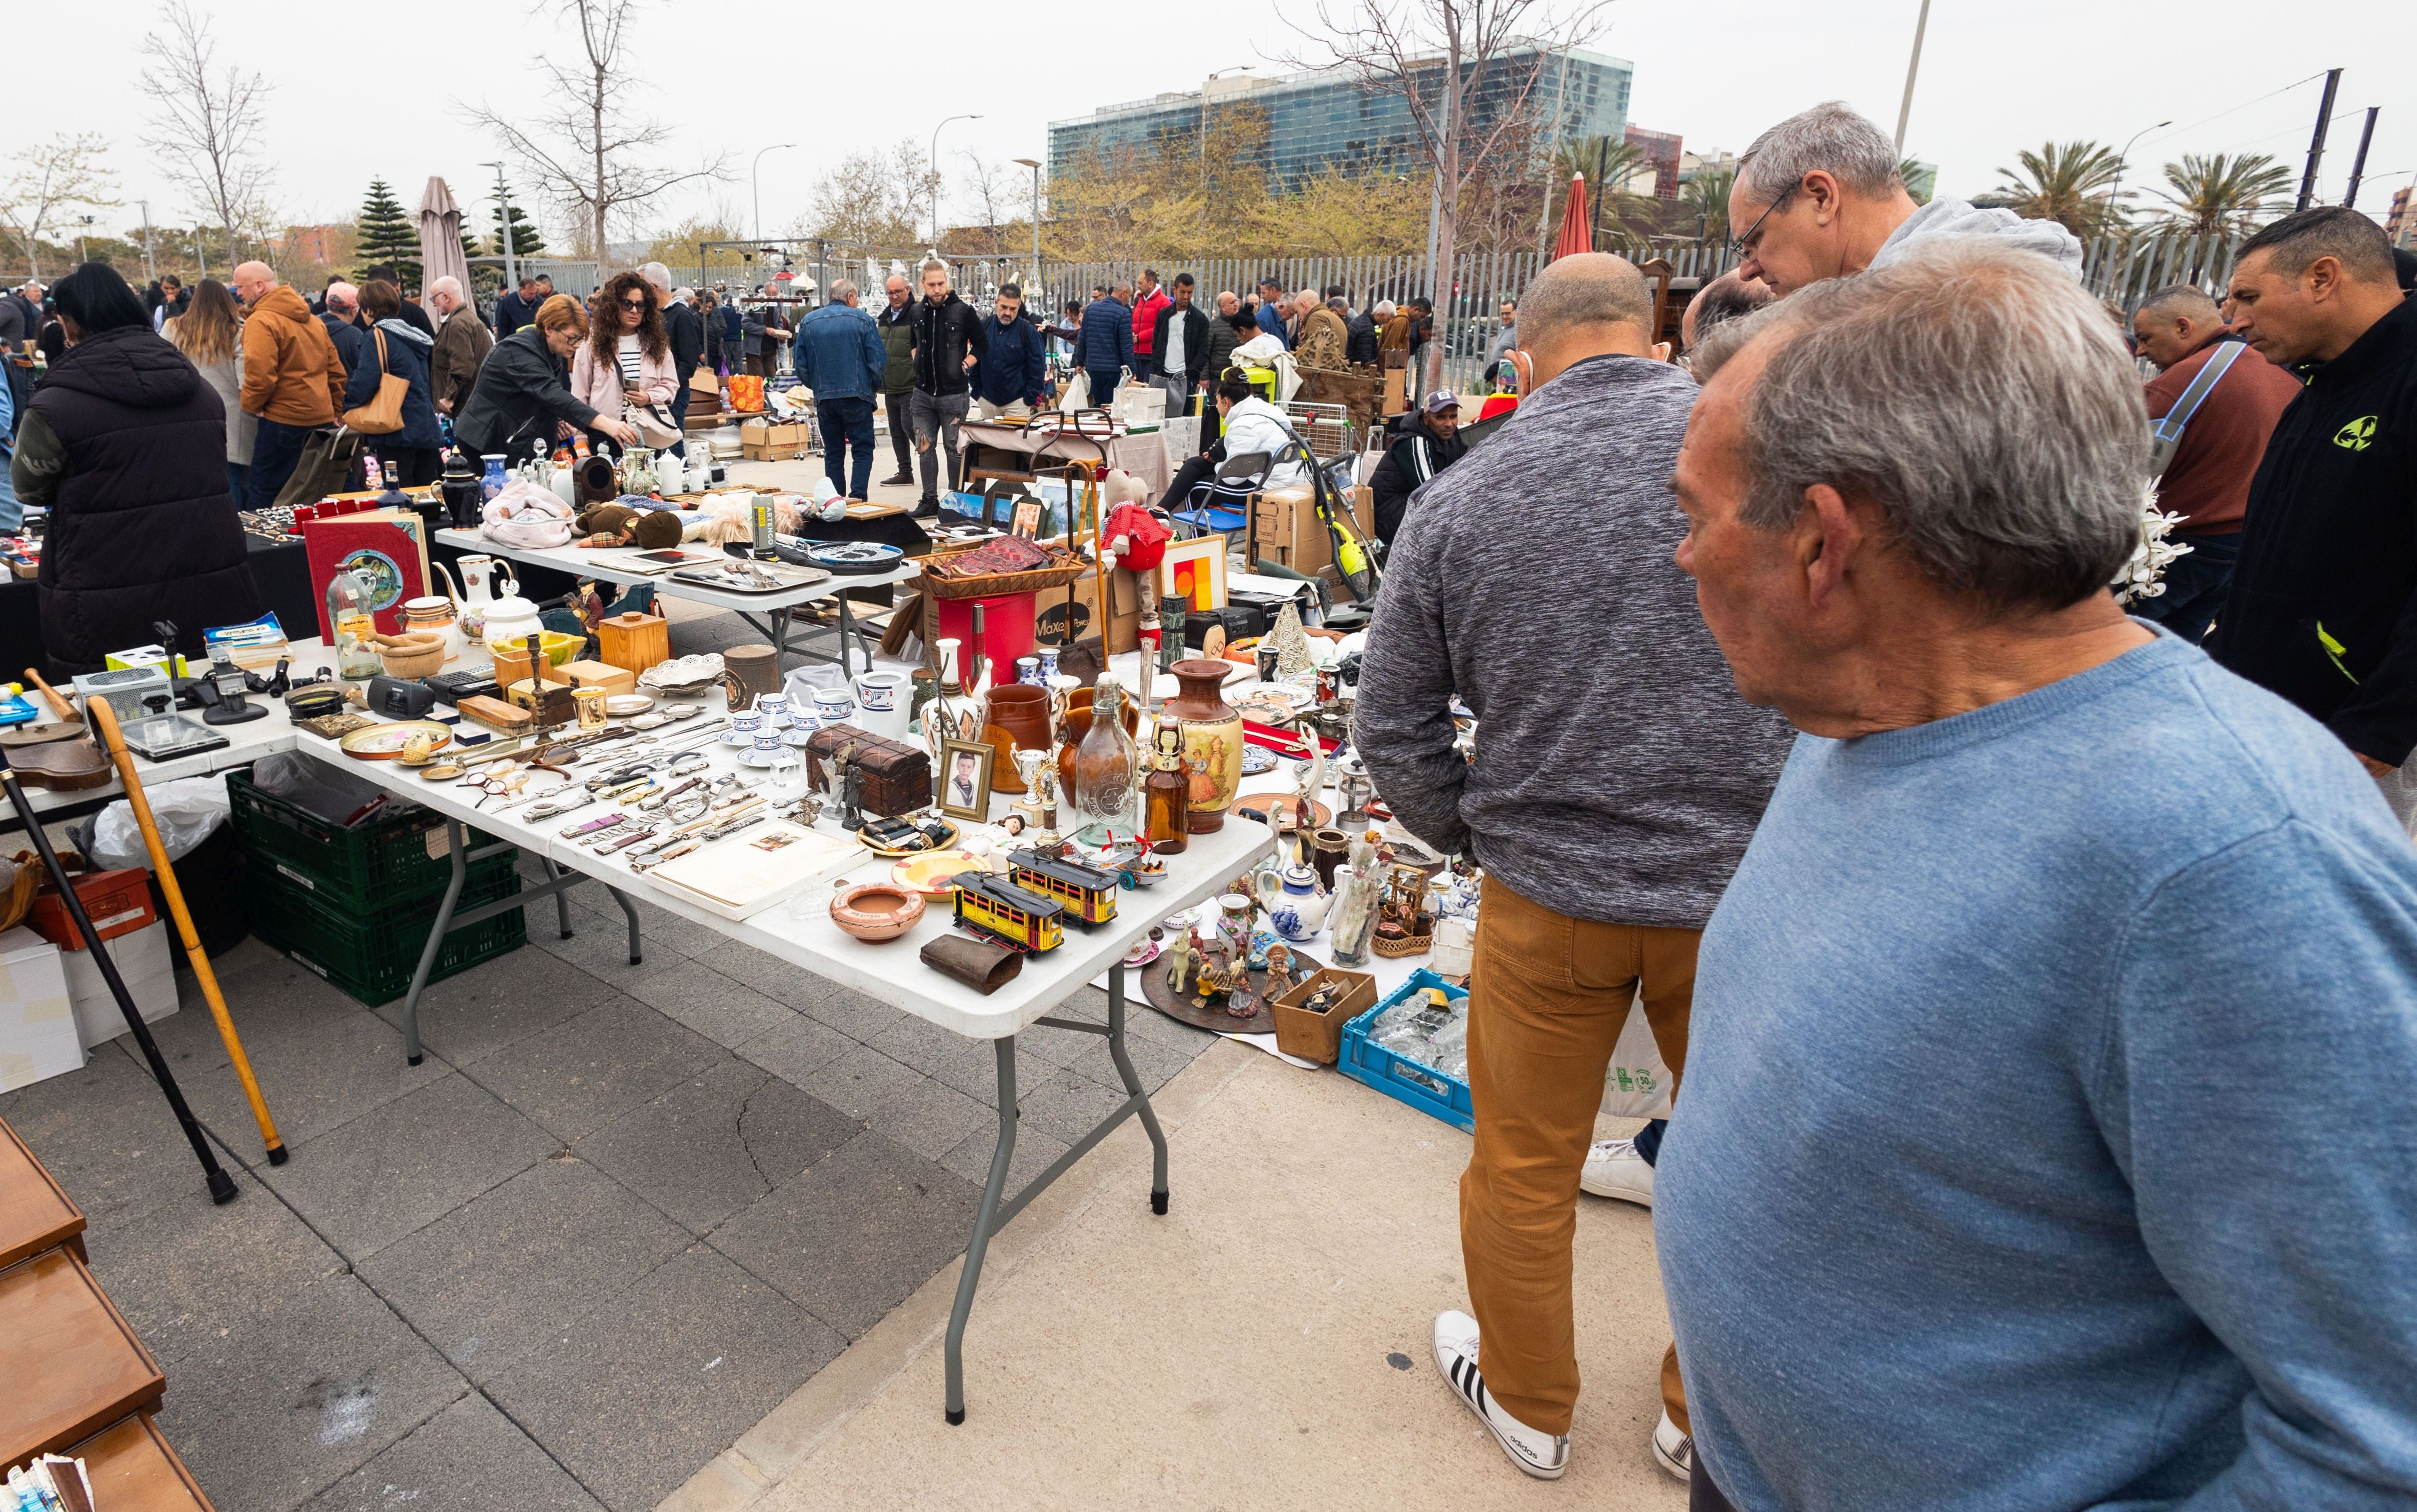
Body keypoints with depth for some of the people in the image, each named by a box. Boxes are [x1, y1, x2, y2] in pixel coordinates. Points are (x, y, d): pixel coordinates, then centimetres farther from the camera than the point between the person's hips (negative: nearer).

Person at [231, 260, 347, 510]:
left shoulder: (260, 321, -11)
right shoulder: (311, 319, 15)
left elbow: (260, 375, -21)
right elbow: (337, 371, 17)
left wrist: (250, 406, -5)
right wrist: (336, 412, 21)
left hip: (283, 420, -8)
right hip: (322, 418, 8)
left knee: (265, 493, -1)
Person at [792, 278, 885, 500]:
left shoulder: (808, 321, 9)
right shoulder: (862, 319, -2)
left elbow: (800, 363, 9)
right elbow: (879, 359, -5)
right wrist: (874, 387, 10)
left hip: (824, 398, 4)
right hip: (857, 396, -3)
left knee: (833, 453, 12)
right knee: (863, 450, 2)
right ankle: (858, 498, -11)